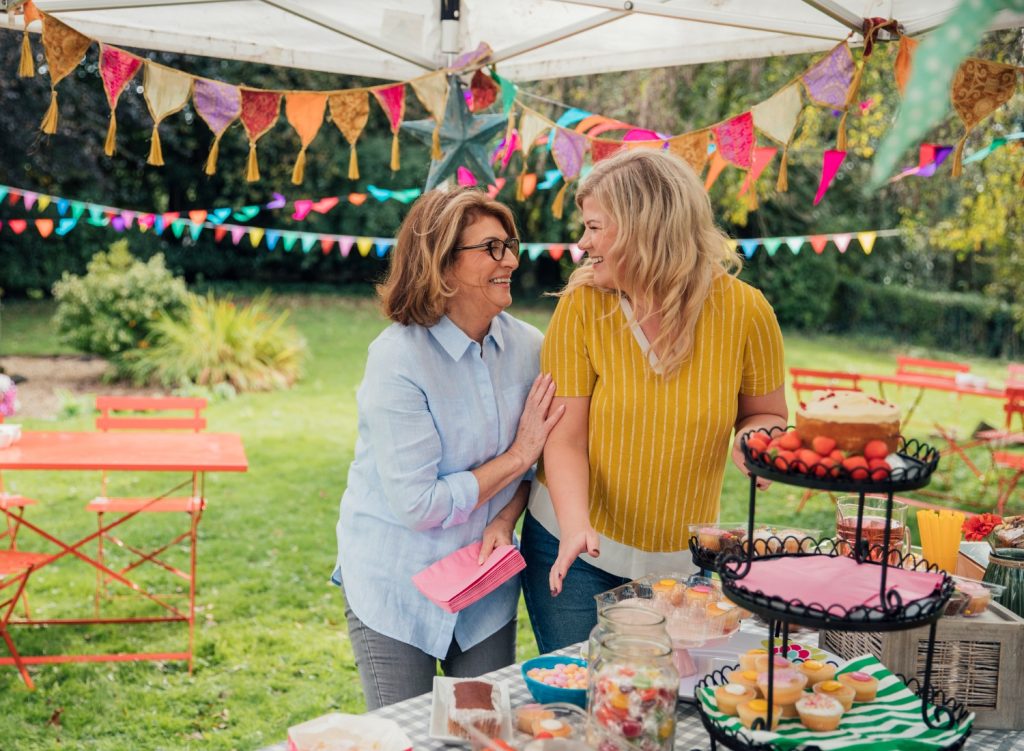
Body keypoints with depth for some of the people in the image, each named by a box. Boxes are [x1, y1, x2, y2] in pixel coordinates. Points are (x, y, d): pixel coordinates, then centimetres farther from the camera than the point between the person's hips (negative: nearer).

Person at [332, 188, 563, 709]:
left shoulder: (527, 347, -5)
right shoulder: (397, 359, -21)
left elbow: (534, 466, 6)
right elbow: (418, 505, -24)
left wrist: (504, 522, -13)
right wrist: (517, 456, -17)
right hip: (396, 587, -4)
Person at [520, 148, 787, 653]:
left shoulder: (743, 310, -9)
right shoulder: (581, 307, -11)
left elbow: (767, 412, 6)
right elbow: (565, 437, -11)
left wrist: (755, 437, -18)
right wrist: (576, 525, -28)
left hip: (682, 560, 1)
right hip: (576, 549, -1)